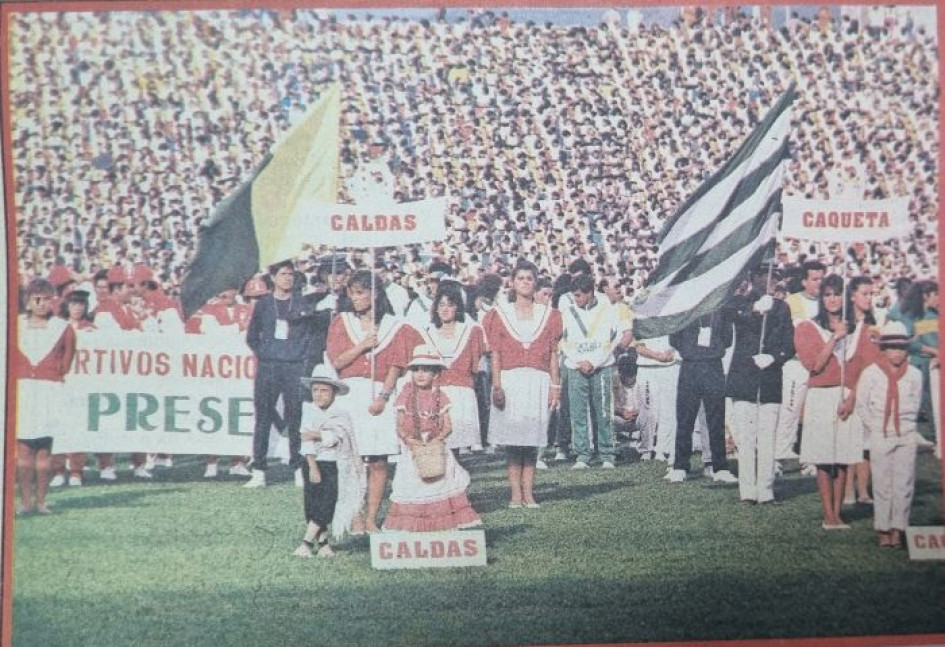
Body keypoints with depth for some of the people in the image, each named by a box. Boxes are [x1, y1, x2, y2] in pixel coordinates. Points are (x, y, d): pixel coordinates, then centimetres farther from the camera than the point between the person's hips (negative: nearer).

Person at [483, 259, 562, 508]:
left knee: (532, 437, 0)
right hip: (510, 380, -1)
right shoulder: (500, 314, 7)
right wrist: (497, 386, -8)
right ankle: (516, 494, 1)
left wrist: (555, 386, 1)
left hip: (538, 381, 1)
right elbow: (495, 354, 2)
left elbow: (553, 354, 8)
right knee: (512, 437, -3)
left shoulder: (549, 315, 11)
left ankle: (528, 493, 5)